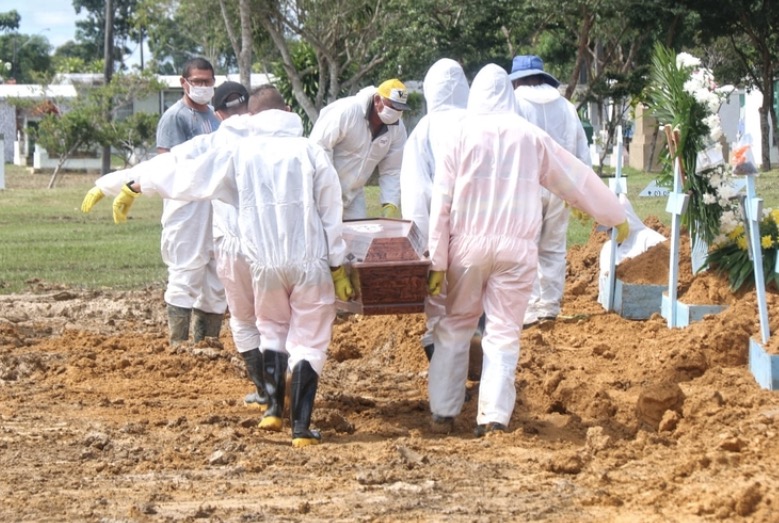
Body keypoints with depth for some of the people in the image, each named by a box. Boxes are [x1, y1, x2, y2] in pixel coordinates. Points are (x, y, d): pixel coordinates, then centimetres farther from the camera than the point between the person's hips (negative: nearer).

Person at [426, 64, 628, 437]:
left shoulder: (463, 134, 1)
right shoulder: (531, 137, 4)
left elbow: (441, 202, -1)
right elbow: (579, 181, 14)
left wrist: (437, 262, 2)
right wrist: (617, 217, 28)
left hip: (468, 244, 0)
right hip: (517, 249, 0)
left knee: (455, 328, 12)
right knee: (504, 334, 3)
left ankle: (442, 414, 11)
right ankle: (493, 418, -4)